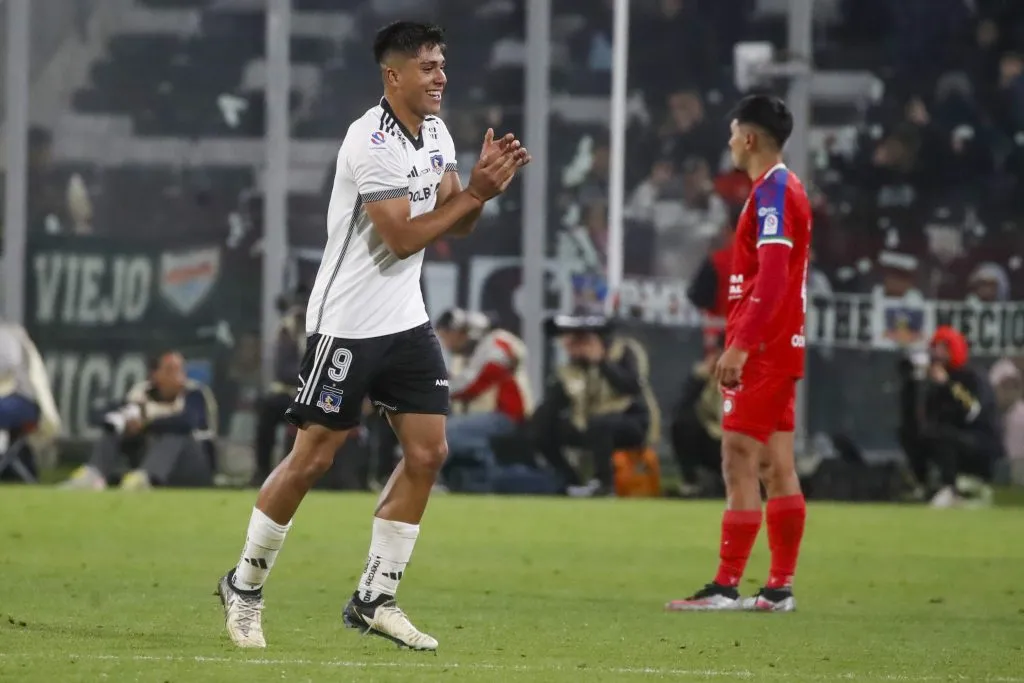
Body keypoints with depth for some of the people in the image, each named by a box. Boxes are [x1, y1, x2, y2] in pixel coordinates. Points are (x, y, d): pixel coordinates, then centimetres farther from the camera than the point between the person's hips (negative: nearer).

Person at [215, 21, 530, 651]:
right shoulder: (371, 142, -19)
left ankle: (375, 600, 8)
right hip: (347, 323, -8)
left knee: (428, 452, 0)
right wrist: (474, 193, -20)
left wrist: (482, 188, -11)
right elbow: (403, 237, -21)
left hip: (406, 318, 8)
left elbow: (454, 225, 8)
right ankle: (245, 586, 14)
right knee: (313, 458, -4)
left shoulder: (435, 132, 8)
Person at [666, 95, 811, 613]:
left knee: (739, 461, -11)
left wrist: (740, 344, -26)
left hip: (761, 351, -10)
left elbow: (772, 277, -23)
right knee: (776, 466, 9)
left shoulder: (772, 192, -14)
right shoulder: (786, 190, 17)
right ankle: (780, 587, 9)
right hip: (779, 349, 10)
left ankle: (726, 586, -13)